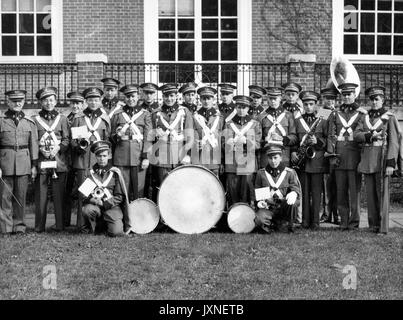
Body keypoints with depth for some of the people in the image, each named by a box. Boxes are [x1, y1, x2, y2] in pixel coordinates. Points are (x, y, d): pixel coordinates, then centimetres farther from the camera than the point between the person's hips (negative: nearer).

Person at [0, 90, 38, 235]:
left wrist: (34, 165, 4)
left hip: (24, 163, 2)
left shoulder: (29, 122, 9)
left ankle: (19, 226, 14)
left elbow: (33, 144, 9)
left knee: (21, 196, 5)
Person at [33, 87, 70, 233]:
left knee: (59, 193, 1)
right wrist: (40, 149, -9)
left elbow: (67, 139, 7)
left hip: (59, 160, 1)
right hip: (41, 161, -1)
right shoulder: (35, 120, 8)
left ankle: (60, 224, 6)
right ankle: (39, 225, 6)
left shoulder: (62, 119, 11)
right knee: (40, 194, 0)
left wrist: (58, 148, -9)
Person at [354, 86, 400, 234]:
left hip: (381, 159, -4)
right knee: (370, 193, 6)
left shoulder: (389, 117, 0)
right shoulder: (364, 118, 15)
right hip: (367, 160, 5)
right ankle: (373, 225, 12)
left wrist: (391, 163, -14)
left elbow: (394, 142, -6)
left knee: (382, 192, -4)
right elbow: (356, 135, 4)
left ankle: (383, 226, 1)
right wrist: (370, 135, -16)